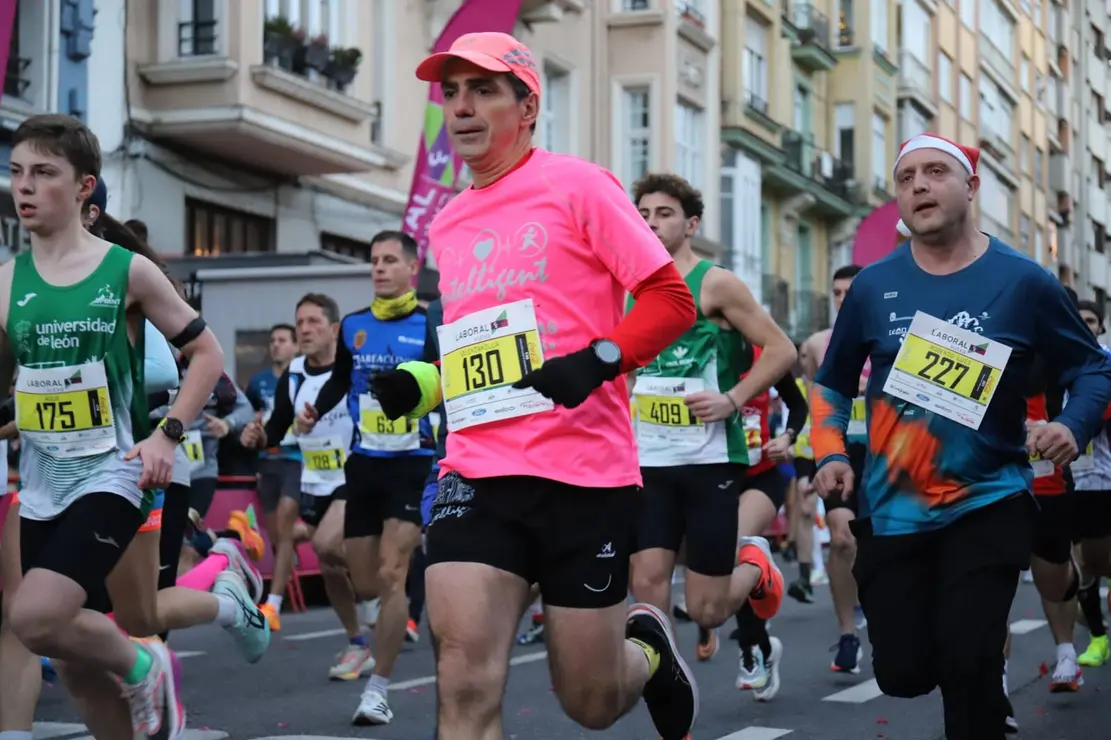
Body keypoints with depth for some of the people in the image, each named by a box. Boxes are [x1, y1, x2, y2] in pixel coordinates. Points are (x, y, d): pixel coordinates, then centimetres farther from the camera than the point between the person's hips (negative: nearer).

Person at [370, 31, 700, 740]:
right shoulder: (447, 225, 15)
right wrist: (417, 386, 8)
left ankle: (646, 643, 39)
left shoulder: (577, 185, -3)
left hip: (584, 471, -4)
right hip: (478, 472, 4)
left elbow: (673, 298, -7)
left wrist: (600, 359, -22)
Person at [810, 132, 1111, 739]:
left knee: (967, 664, -14)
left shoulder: (1022, 281, -6)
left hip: (987, 504, -2)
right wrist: (830, 454, -1)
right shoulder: (873, 286, 2)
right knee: (903, 673, 4)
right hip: (891, 511, 3)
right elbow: (831, 381, 14)